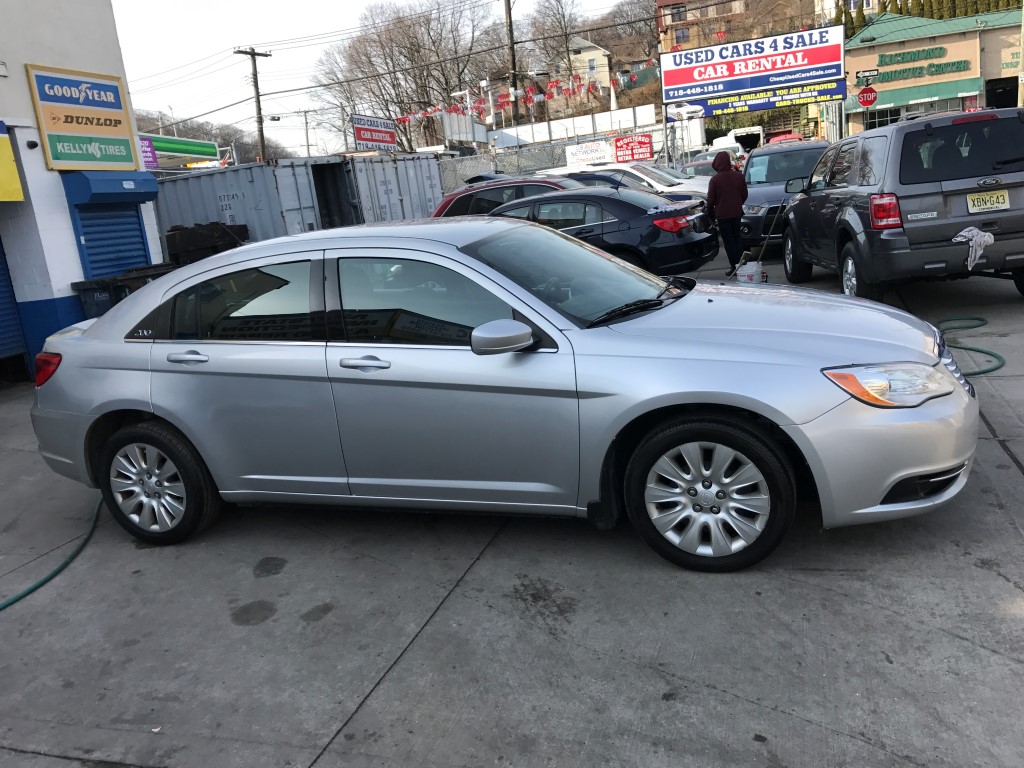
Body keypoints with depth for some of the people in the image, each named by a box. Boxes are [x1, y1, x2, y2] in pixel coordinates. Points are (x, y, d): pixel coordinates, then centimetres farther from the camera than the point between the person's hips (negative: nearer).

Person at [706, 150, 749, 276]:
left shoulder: (715, 179, -14)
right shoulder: (738, 176, 0)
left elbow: (711, 199, -9)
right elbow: (744, 194, 9)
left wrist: (711, 214, 6)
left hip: (722, 214, -4)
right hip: (736, 213, 5)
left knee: (728, 241, 0)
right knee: (736, 239, 16)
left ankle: (734, 266, -2)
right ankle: (739, 264, 19)